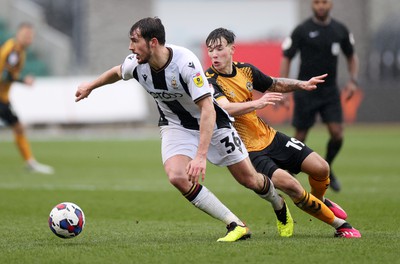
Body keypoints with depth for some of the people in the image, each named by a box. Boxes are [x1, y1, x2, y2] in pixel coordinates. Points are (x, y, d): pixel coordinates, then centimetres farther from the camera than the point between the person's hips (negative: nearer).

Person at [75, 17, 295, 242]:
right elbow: (117, 72, 10)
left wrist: (201, 156, -43)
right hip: (175, 126, 4)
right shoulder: (136, 64, -17)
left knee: (249, 179, 2)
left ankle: (279, 205, 39)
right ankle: (236, 226, -14)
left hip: (211, 122, -4)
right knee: (177, 176, -24)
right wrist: (90, 86, 24)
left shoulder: (186, 63, -34)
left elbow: (208, 110, -37)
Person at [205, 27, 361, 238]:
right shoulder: (211, 81, -17)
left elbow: (275, 84, 22)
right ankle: (339, 225, -8)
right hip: (249, 151, -7)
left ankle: (319, 200, 37)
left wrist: (300, 84, 6)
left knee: (320, 168, 1)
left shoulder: (245, 70, 4)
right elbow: (224, 108, -37)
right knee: (289, 184, -24)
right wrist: (257, 103, -49)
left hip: (270, 137, 7)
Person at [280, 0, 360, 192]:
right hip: (306, 92, -3)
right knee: (300, 138, 0)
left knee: (337, 133, -10)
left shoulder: (340, 30, 3)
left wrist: (353, 80, 1)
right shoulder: (302, 30, -7)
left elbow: (351, 56, 17)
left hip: (330, 91, 3)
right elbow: (286, 59, -4)